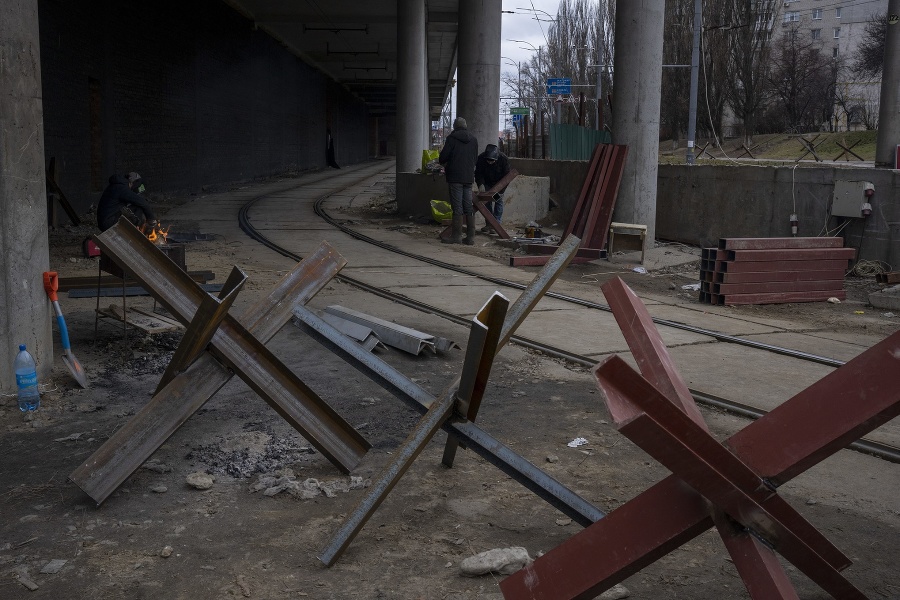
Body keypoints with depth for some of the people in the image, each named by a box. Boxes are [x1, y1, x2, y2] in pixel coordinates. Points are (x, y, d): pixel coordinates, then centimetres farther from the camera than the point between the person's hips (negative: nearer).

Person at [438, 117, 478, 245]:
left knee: (457, 207, -3)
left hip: (455, 177, -5)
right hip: (469, 177, 5)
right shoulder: (473, 140, 11)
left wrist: (443, 163, 15)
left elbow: (443, 157, -7)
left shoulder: (452, 138, -6)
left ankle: (457, 235, -1)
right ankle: (471, 237, 6)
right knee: (469, 207, 6)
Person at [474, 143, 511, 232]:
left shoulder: (504, 159, -32)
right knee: (487, 202, -2)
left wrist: (499, 192, -32)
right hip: (487, 182, 2)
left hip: (499, 183, -2)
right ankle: (488, 224, 4)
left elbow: (506, 177, -26)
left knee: (498, 201, -8)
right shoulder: (481, 158, -28)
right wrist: (480, 184, -35)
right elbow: (478, 173, -16)